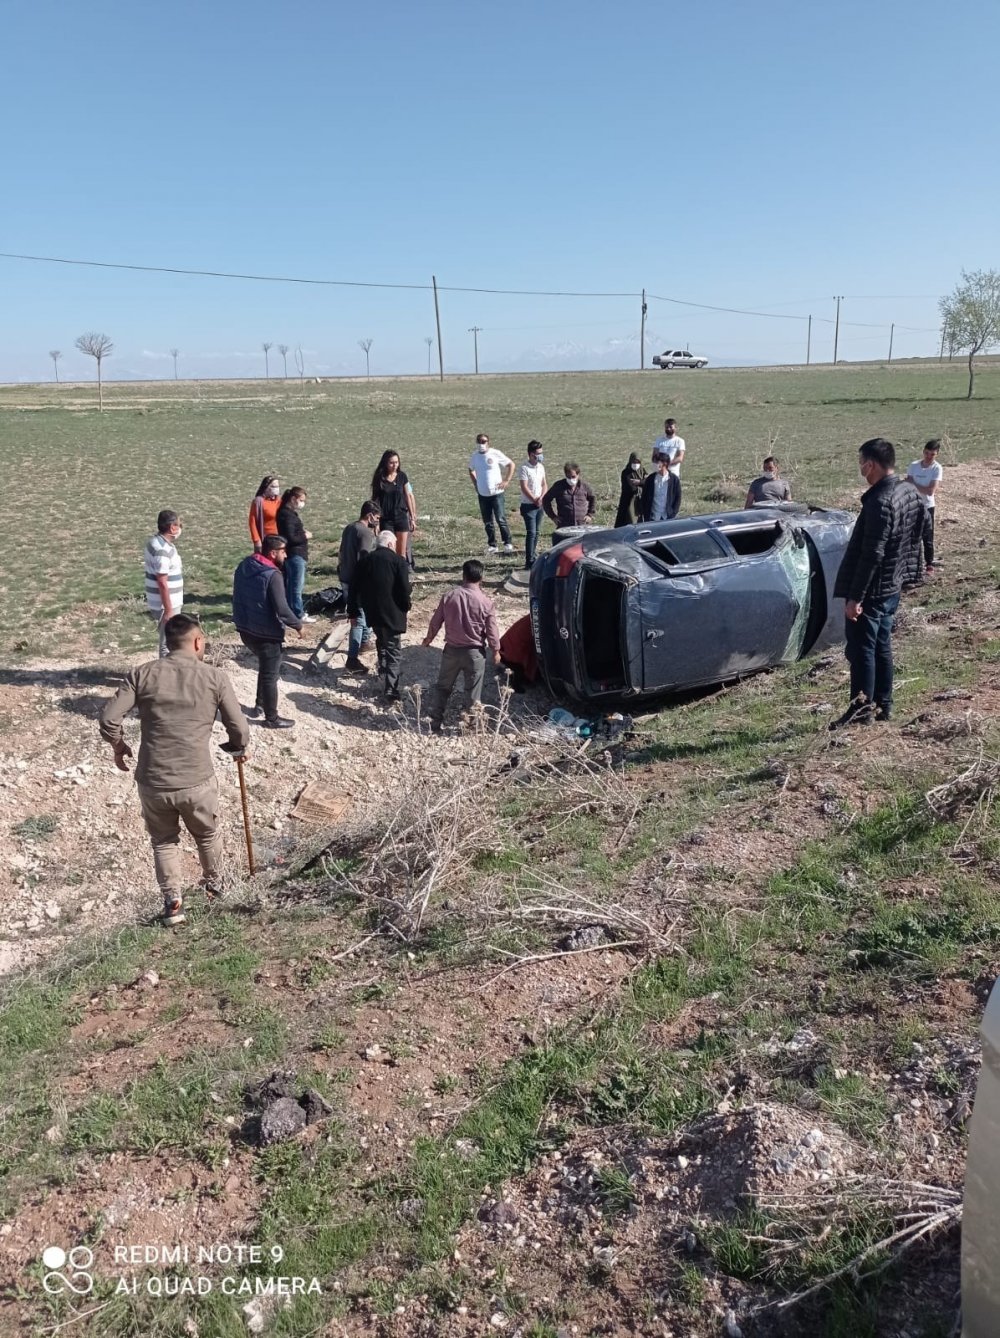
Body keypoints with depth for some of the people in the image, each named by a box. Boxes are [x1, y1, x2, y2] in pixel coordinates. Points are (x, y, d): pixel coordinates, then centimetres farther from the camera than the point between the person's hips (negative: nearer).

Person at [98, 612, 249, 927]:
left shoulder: (142, 674, -1)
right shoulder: (215, 676, -4)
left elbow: (109, 718, -7)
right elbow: (240, 732, -4)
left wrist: (118, 746, 14)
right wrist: (236, 747, 20)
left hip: (152, 782, 1)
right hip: (197, 781, -1)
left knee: (163, 840, 28)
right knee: (208, 835, 28)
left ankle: (173, 901, 29)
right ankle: (214, 883, 50)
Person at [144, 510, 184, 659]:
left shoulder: (157, 541, 8)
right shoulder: (161, 550, -24)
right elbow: (162, 583, -24)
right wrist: (169, 610, -22)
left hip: (170, 603, 10)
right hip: (166, 605, -10)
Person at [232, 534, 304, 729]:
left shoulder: (244, 566, 3)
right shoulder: (272, 575, -24)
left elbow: (238, 596, 13)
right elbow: (281, 609, -26)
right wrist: (298, 624, -10)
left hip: (246, 629, 8)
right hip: (266, 634, -8)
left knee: (265, 668, 28)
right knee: (270, 675, 7)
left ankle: (260, 705, 36)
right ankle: (272, 718, 18)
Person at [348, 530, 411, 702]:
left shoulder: (364, 560, 4)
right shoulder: (398, 560, -9)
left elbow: (355, 589, 5)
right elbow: (404, 589, -13)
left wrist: (353, 612, 12)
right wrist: (405, 607, 5)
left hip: (372, 612, 5)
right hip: (392, 613, -5)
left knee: (381, 640, 31)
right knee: (394, 652, 0)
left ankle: (383, 667, 50)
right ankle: (391, 690, -7)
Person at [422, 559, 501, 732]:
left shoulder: (449, 596, -7)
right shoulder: (486, 602, -13)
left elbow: (436, 621, 3)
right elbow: (492, 630, -7)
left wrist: (429, 638, 20)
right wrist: (496, 650, 8)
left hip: (451, 650, 2)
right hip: (474, 652, -2)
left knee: (443, 687, 15)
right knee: (474, 692, 10)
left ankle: (434, 723, 16)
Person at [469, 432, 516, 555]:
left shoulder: (495, 453, -8)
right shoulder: (474, 456, 5)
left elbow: (511, 464, -1)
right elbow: (471, 470, 24)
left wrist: (506, 481, -6)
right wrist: (475, 484, 12)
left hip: (496, 493, -4)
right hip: (482, 494, 4)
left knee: (501, 519, -7)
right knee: (487, 522, 8)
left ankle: (507, 543, 2)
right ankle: (492, 545, 16)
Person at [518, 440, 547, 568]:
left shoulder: (541, 467, 10)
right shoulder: (524, 469, -13)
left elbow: (544, 485, 10)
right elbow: (524, 488, -15)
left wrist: (541, 498, -8)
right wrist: (535, 500, -10)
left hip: (540, 505, 7)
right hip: (528, 505, -7)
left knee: (536, 533, 10)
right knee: (531, 533, -11)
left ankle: (532, 558, 20)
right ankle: (529, 563, -10)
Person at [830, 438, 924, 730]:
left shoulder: (880, 502, -25)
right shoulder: (910, 492, 5)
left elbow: (871, 555, -26)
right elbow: (915, 537, 15)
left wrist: (855, 597, -22)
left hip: (871, 590, -9)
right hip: (892, 587, 9)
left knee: (860, 650, 0)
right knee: (881, 647, 16)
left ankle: (862, 709, 5)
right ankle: (883, 705, 24)